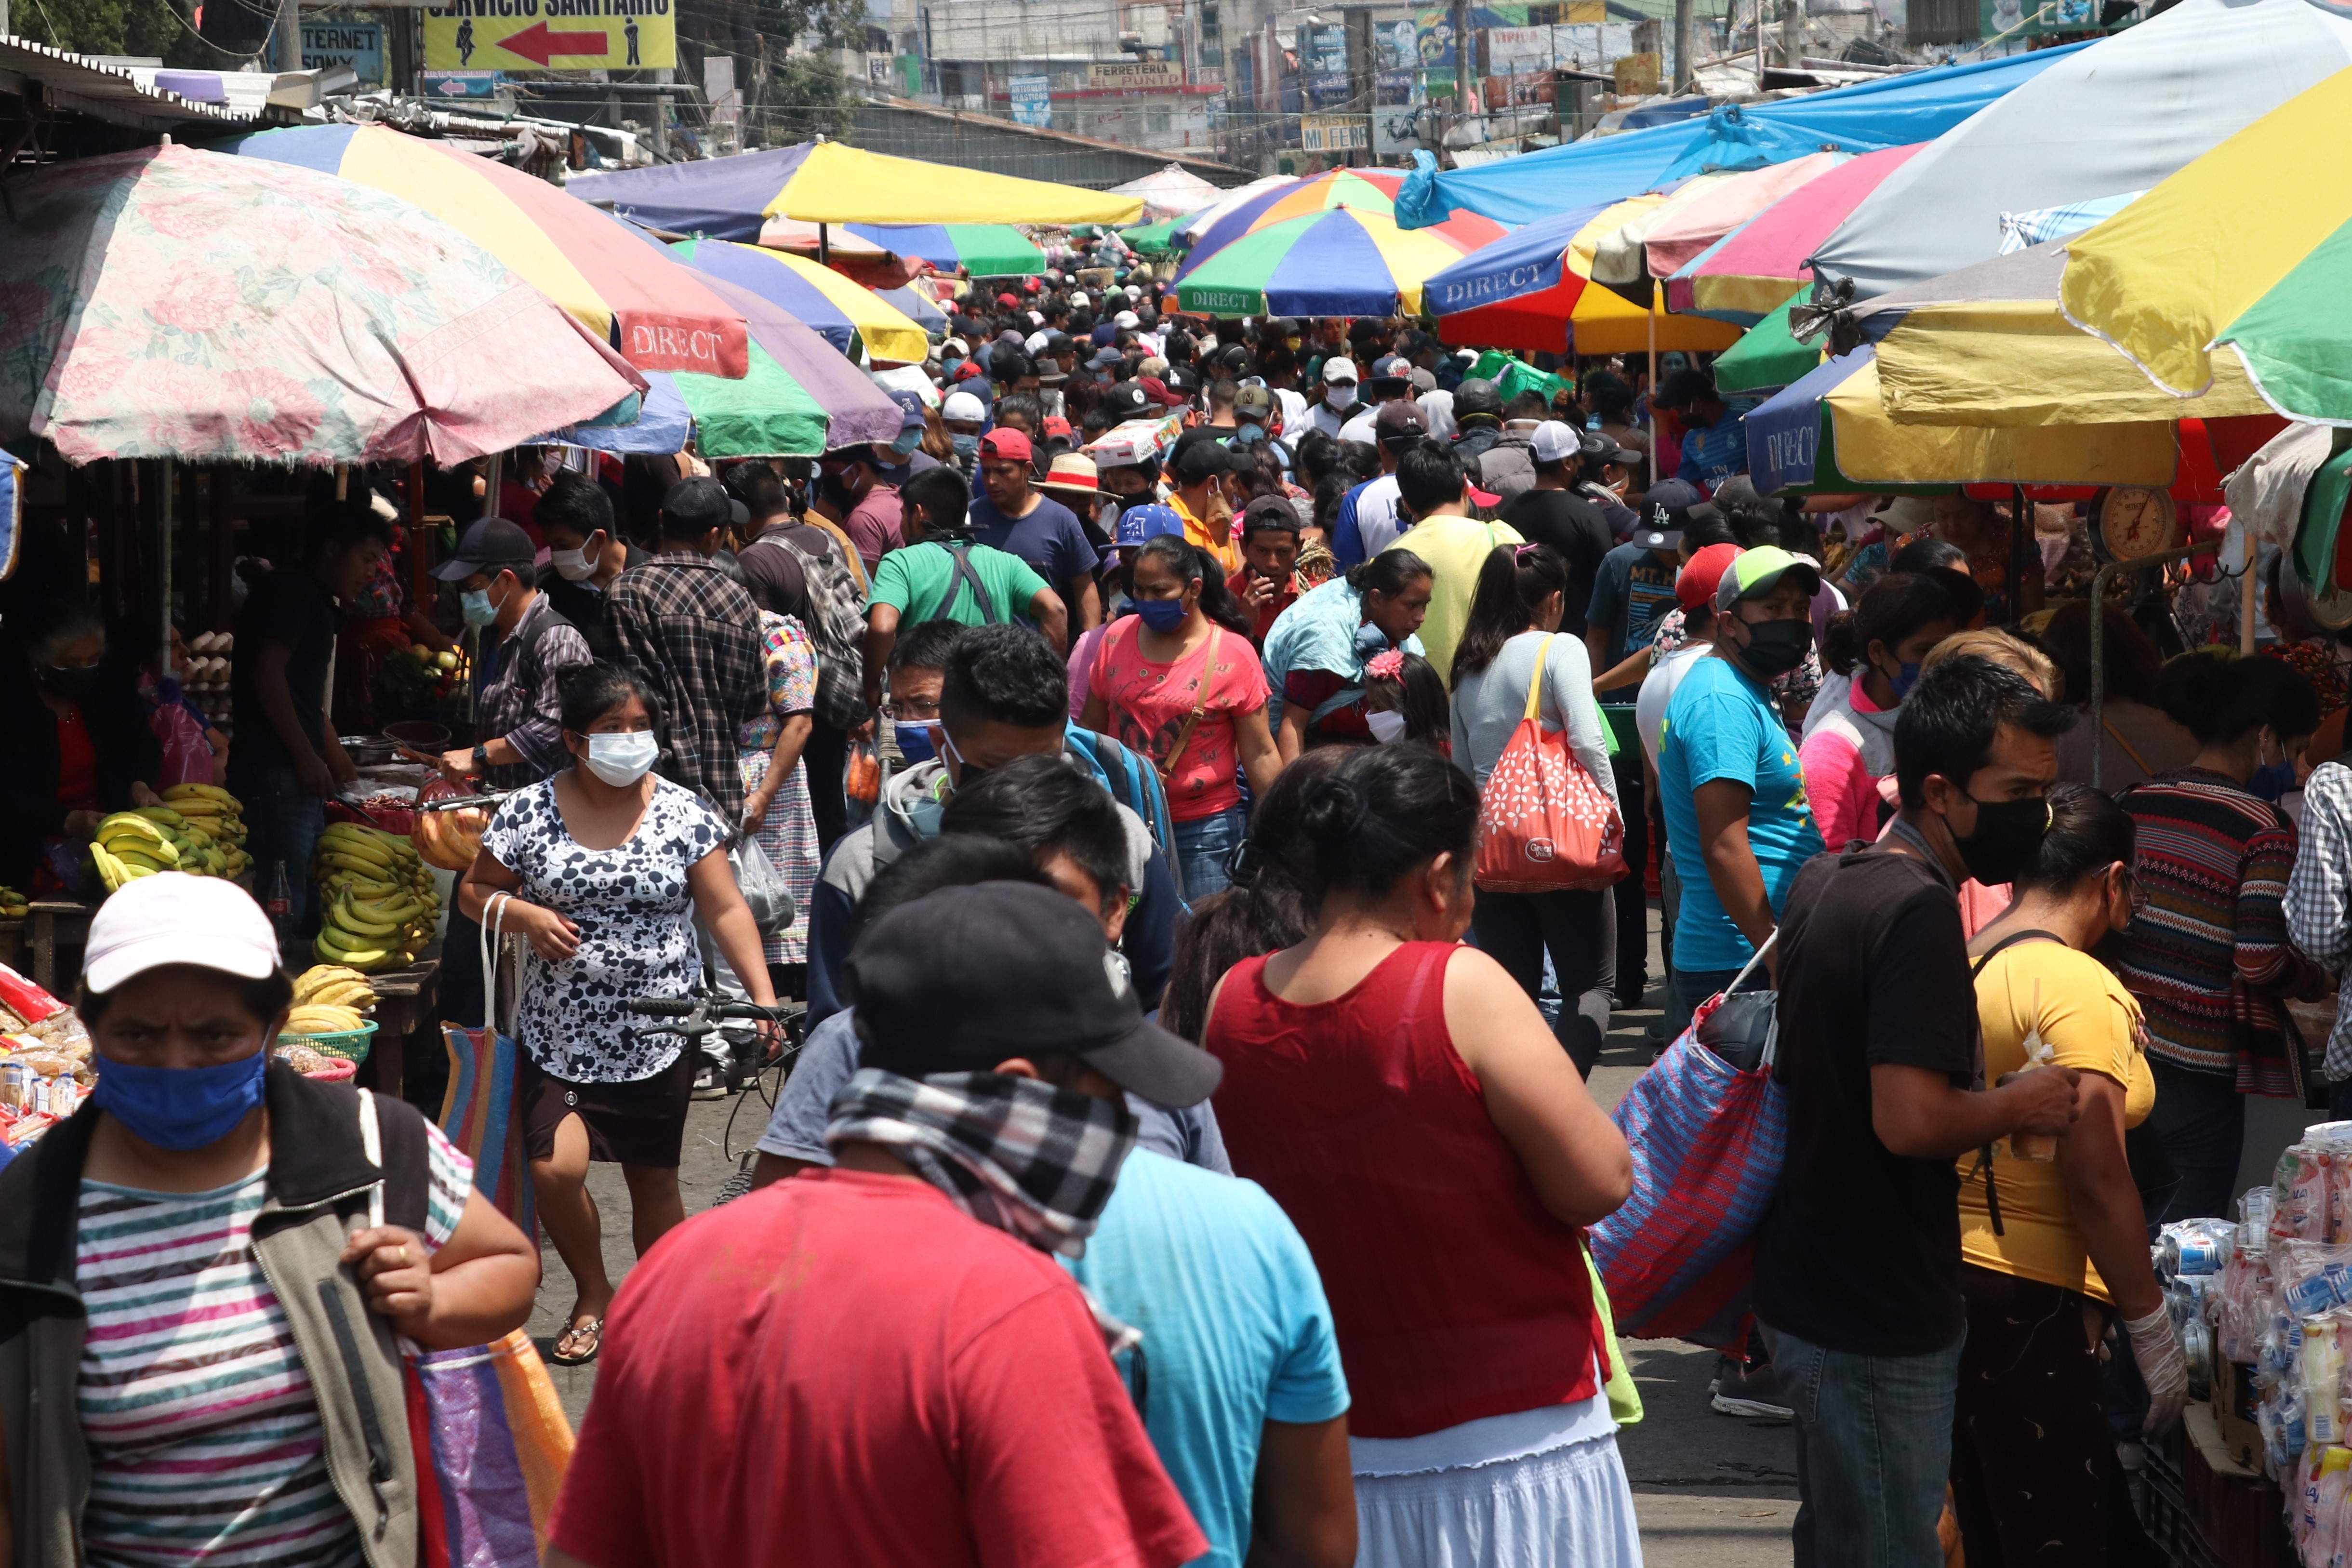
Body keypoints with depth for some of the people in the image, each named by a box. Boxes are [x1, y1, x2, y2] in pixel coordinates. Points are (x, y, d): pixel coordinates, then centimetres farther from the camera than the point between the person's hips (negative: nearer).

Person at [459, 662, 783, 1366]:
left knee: (654, 1181, 7)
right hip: (560, 1034, 0)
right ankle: (594, 1295, 13)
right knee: (555, 1169, -14)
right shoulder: (530, 812, -2)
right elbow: (475, 891, 8)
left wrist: (764, 997, -13)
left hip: (657, 1036, 0)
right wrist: (521, 912, -14)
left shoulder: (683, 813, -2)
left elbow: (725, 910, -2)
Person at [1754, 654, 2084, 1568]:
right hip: (1877, 1320, -10)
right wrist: (2021, 1105, -12)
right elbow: (1913, 1120, -30)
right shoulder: (1919, 910, -22)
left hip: (1808, 1285, 10)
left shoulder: (1823, 882, 9)